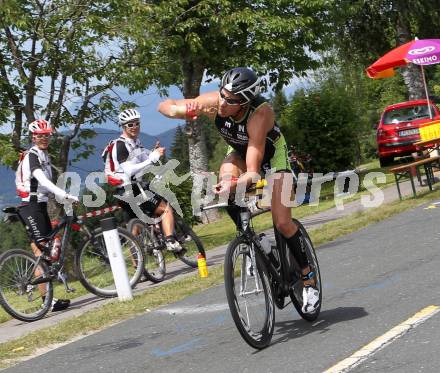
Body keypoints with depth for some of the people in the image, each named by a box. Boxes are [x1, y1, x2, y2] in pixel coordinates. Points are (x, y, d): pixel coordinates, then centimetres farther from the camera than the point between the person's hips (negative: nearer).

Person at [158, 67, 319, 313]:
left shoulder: (260, 114, -42)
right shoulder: (213, 102, -31)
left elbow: (253, 171, -45)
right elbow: (164, 106, -23)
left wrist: (235, 184, -66)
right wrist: (183, 110, -45)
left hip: (271, 154, -4)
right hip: (239, 151, 4)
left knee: (282, 223, -13)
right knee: (227, 183, -30)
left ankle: (309, 278, 8)